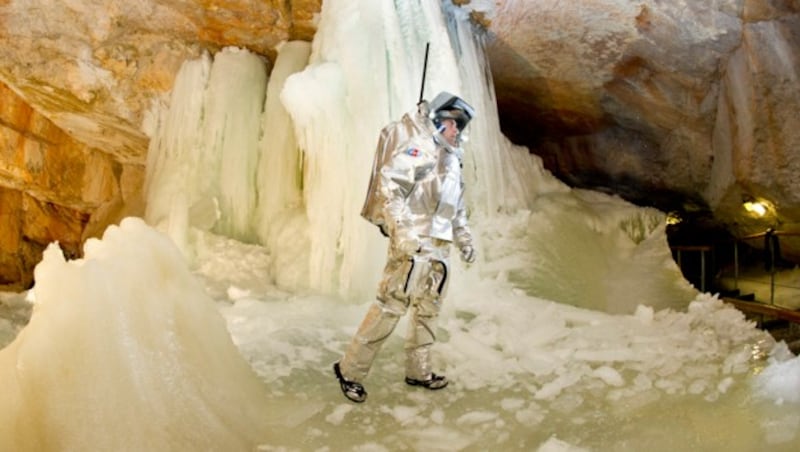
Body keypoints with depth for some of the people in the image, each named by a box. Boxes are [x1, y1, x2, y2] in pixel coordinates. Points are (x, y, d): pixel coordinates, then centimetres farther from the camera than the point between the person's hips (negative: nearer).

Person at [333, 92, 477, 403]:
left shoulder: (451, 159, 22)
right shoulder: (418, 145, -5)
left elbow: (456, 207, 30)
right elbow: (389, 186, -17)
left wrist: (464, 239, 25)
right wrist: (401, 230, -25)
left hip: (438, 247, 9)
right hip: (412, 242, -9)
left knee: (428, 309, 11)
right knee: (391, 304, -11)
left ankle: (418, 371, 22)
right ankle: (350, 369, -3)